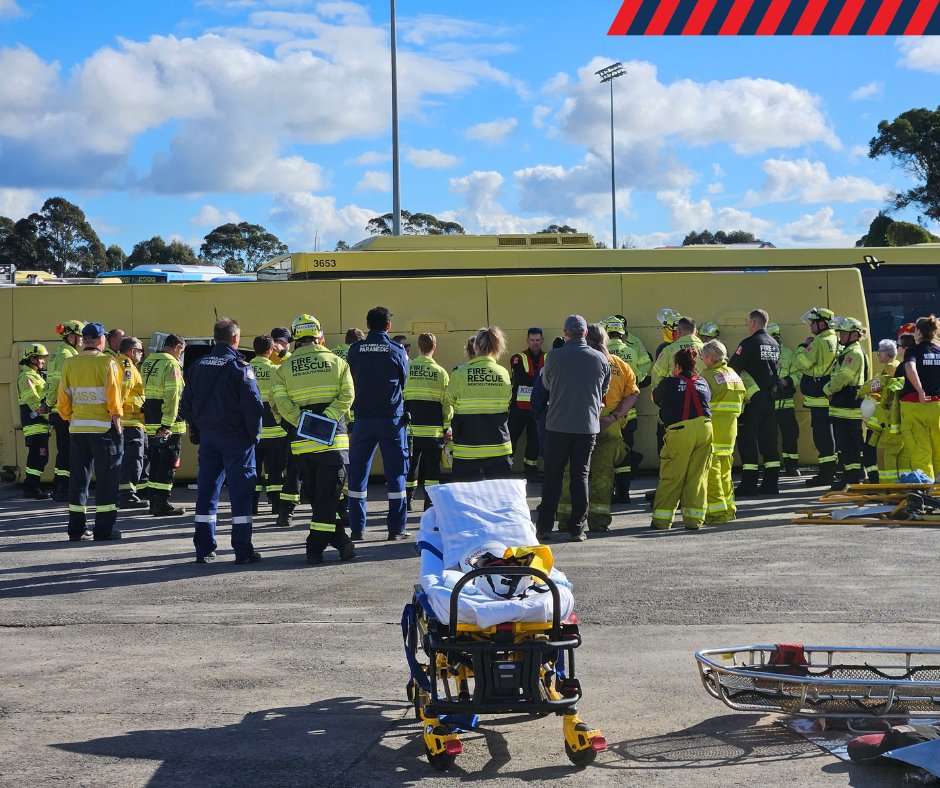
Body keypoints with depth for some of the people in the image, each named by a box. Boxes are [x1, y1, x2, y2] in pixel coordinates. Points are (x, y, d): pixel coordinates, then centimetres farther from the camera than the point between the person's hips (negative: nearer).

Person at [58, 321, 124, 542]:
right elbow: (114, 400, -13)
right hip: (103, 427, -4)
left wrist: (70, 421, 17)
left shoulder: (69, 365, 2)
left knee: (78, 476, 12)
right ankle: (104, 529, 1)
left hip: (77, 429, 5)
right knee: (107, 476, 3)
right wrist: (117, 425, -5)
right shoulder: (107, 363, -11)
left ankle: (76, 528, 15)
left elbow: (63, 401, 5)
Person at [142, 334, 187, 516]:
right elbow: (172, 397, -20)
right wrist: (167, 424, -24)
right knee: (168, 462, -3)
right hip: (168, 421, -8)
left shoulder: (147, 363, 14)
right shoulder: (171, 364, -12)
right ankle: (162, 504, -5)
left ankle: (154, 501, 21)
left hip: (150, 421, 8)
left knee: (155, 461, 16)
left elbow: (144, 392, 15)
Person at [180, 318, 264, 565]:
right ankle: (243, 550, -2)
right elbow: (254, 405, -17)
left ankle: (203, 549, 13)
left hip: (207, 438, 5)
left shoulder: (198, 366, 6)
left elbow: (185, 405, 9)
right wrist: (254, 433, -4)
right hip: (236, 438, -5)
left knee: (206, 490, 10)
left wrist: (198, 429, 17)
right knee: (241, 491, -1)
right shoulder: (240, 366, -11)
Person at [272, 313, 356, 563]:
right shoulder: (336, 362, 4)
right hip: (333, 439, -2)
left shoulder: (284, 368, 6)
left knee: (316, 495, 13)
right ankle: (315, 548, -4)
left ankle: (341, 542, 14)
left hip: (301, 442, 2)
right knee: (328, 495, 1)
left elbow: (281, 402, -7)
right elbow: (346, 396, -8)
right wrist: (325, 420, -12)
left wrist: (304, 423, -10)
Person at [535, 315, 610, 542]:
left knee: (552, 477, 7)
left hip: (558, 425, -1)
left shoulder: (554, 356, -8)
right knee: (580, 476, 7)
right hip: (588, 425, 1)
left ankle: (544, 527, 8)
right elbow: (604, 389, 13)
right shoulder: (600, 359, -2)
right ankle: (577, 529, 5)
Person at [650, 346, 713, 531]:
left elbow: (655, 398, 21)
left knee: (671, 477, 2)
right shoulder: (702, 382, 15)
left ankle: (661, 520, 4)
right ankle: (694, 519, 7)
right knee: (698, 475, 8)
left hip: (680, 430, -4)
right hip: (704, 428, 4)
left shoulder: (669, 383, 5)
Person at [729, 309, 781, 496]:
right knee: (768, 439, 10)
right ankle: (771, 482, 11)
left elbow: (733, 367, -13)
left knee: (747, 439, -3)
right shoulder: (775, 344, 10)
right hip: (770, 396, 7)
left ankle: (749, 484, -6)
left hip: (752, 398, -7)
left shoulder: (749, 343, -12)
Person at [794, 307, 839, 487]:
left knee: (821, 435, -7)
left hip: (819, 398, -10)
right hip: (830, 396, 10)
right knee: (827, 435, 14)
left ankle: (826, 474, -6)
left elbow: (801, 363, -16)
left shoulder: (819, 342, -16)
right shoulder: (836, 341, 14)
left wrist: (803, 346, -2)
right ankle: (829, 471, 20)